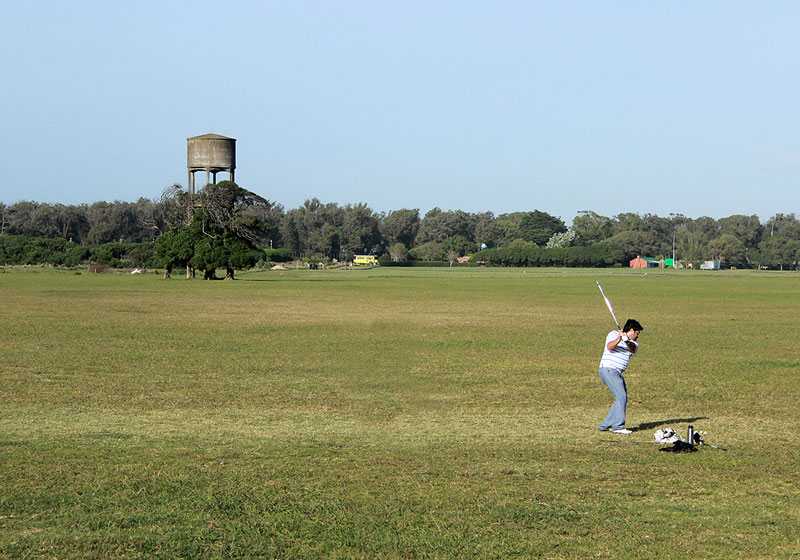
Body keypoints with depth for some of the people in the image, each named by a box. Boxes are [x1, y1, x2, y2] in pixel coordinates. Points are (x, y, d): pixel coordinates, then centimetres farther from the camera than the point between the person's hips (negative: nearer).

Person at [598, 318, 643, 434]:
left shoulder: (633, 343, 16)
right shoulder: (613, 334, 1)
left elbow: (633, 349, -10)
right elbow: (609, 347, -19)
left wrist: (626, 341, -30)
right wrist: (619, 339, -35)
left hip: (617, 373, 9)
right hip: (608, 369, -9)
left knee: (623, 400, 10)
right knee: (621, 396, -18)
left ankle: (605, 425, 16)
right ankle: (618, 426, -20)